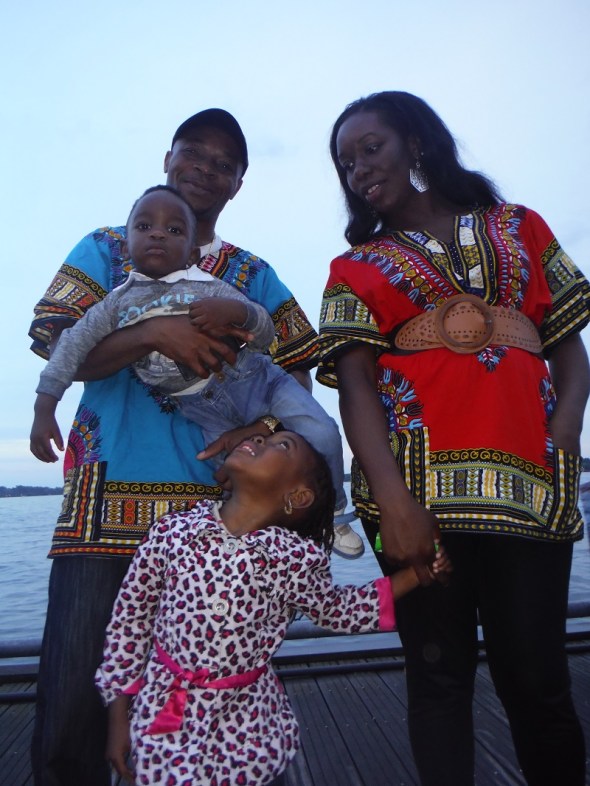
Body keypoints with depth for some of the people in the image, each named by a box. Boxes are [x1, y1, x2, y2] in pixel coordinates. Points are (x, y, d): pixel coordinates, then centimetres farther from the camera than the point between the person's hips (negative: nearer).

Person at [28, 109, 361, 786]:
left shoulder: (254, 275, 16)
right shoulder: (106, 249, 13)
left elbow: (296, 371, 8)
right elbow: (57, 351, 0)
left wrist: (272, 425, -13)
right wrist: (154, 333, -16)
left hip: (218, 508, 2)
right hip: (107, 503, -1)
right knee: (71, 715, 1)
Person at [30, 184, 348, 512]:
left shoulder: (210, 288, -5)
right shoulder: (117, 302, 2)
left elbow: (265, 337, -7)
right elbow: (73, 344, 5)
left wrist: (237, 310, -29)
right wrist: (44, 408, -2)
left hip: (252, 380, -2)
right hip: (203, 409, 2)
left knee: (321, 434, -16)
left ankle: (333, 513, 8)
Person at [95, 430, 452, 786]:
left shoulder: (298, 558, -15)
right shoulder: (171, 532, -14)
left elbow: (336, 610, 4)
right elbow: (130, 620, -3)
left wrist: (413, 574, -4)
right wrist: (119, 717, 2)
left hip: (249, 727, 0)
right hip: (164, 718, 1)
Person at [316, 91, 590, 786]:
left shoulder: (521, 229, 19)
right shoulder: (355, 270, 14)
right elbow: (355, 385, -1)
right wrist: (393, 502, -15)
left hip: (531, 484, 1)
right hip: (419, 484, 0)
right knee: (439, 670, 6)